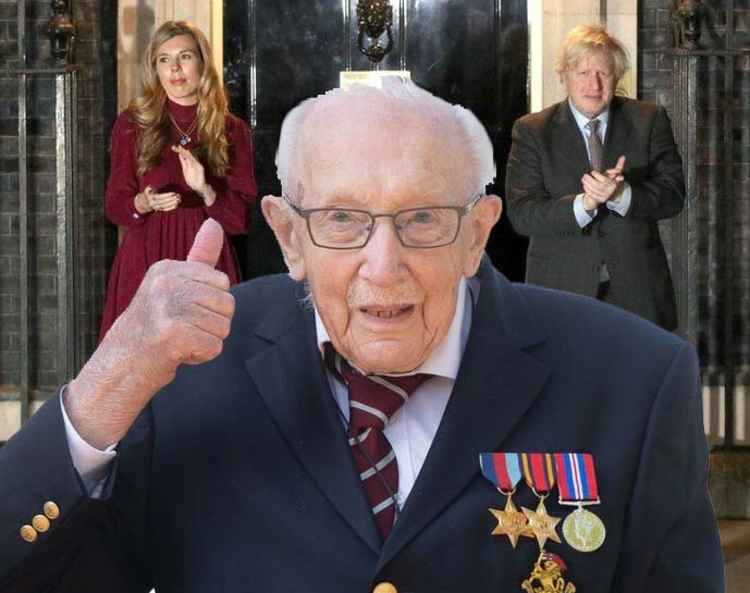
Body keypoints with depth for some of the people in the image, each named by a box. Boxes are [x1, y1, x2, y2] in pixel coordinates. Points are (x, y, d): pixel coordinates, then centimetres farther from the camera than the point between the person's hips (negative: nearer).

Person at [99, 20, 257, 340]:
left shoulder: (232, 131, 5)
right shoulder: (132, 124, 5)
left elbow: (240, 218, 2)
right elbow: (114, 205, 5)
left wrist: (206, 191, -16)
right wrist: (144, 203, -16)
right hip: (145, 265, 0)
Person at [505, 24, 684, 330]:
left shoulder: (649, 121, 5)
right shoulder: (532, 131, 0)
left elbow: (673, 194, -2)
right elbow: (521, 214, -8)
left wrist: (621, 194, -22)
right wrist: (583, 204, -25)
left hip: (637, 288, 2)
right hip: (562, 288, -1)